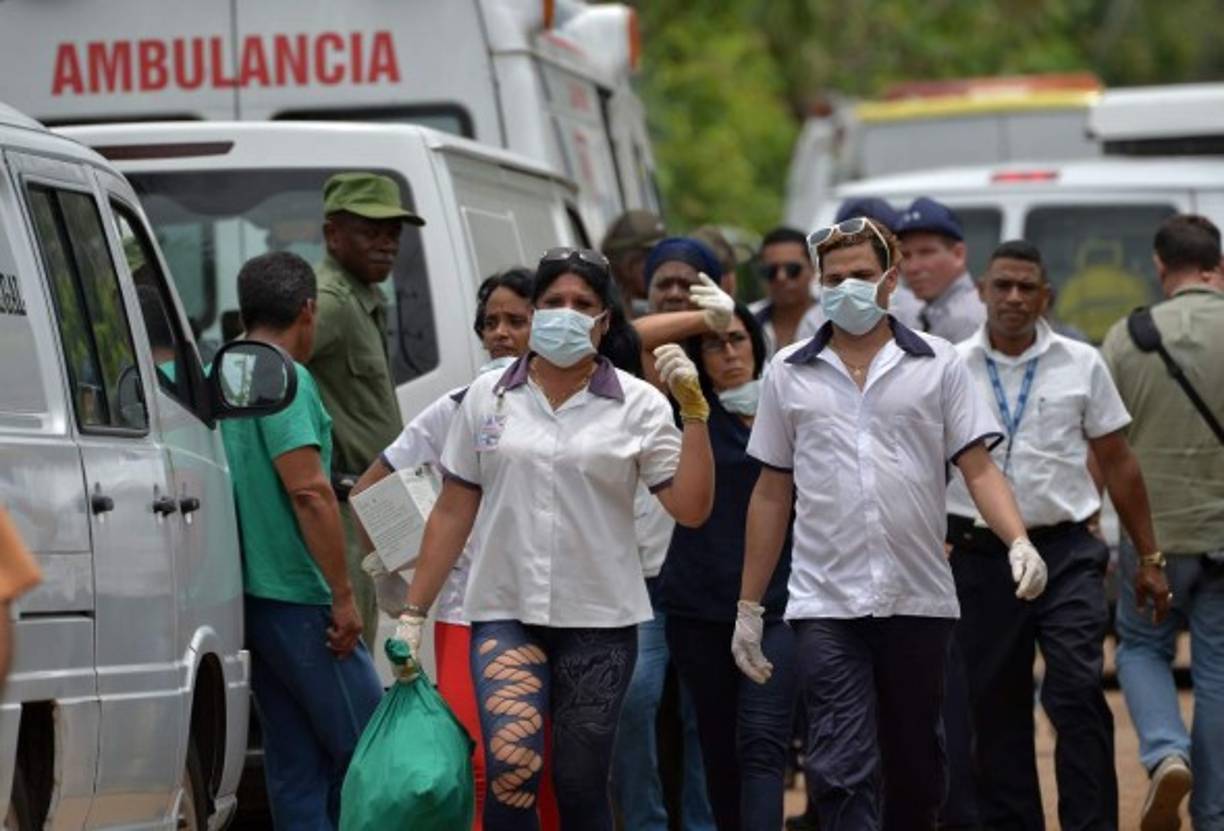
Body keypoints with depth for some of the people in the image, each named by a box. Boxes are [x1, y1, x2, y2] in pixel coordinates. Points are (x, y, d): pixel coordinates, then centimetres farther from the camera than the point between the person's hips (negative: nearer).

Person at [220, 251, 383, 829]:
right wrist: (344, 595, -16)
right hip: (298, 595, -9)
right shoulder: (285, 379, -13)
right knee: (365, 748, -3)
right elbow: (308, 490, -20)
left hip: (251, 593, 9)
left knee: (295, 765, 10)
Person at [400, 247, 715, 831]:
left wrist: (693, 409, -15)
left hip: (599, 621, 0)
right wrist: (413, 614, 8)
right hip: (505, 613, 0)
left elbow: (691, 509, -7)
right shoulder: (488, 397, 6)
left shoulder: (638, 405, 1)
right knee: (511, 767, -20)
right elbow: (452, 513, 10)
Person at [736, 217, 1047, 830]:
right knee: (842, 769, -10)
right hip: (825, 604, 0)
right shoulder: (789, 373, 8)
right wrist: (749, 605, 10)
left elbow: (978, 468, 1)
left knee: (915, 765, 11)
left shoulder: (937, 365, 5)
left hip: (919, 597, 1)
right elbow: (772, 493, 12)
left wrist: (1019, 541, -17)